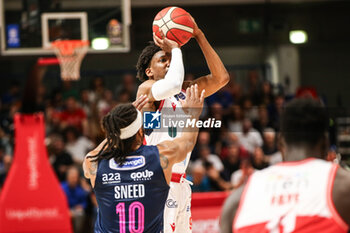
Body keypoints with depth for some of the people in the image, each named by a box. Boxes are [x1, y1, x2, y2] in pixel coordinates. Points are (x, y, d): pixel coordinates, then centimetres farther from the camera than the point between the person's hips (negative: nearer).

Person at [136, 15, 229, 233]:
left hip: (180, 184, 8)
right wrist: (175, 48, -14)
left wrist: (199, 36, 0)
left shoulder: (187, 91, 16)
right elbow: (172, 85, -28)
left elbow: (221, 77, 4)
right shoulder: (147, 89, -6)